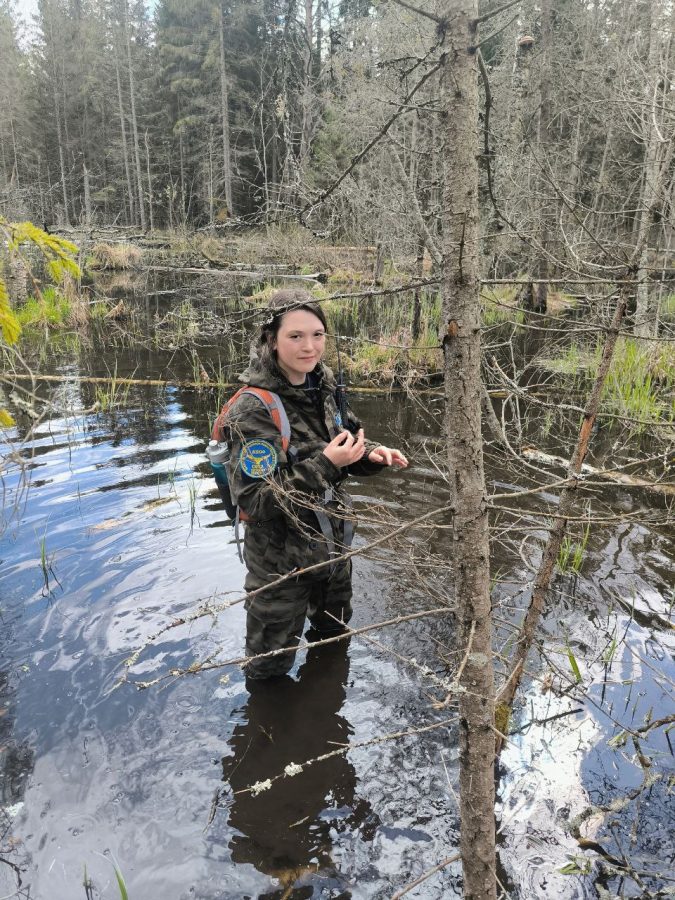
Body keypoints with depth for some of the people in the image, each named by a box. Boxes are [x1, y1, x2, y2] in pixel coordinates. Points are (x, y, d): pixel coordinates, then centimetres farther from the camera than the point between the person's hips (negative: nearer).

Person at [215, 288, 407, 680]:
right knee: (270, 667, 14)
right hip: (283, 557, -7)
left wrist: (370, 454, -11)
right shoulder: (255, 409, -26)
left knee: (335, 635, 31)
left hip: (333, 544, 7)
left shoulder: (321, 388, -5)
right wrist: (326, 465, -36)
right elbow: (255, 500, -28)